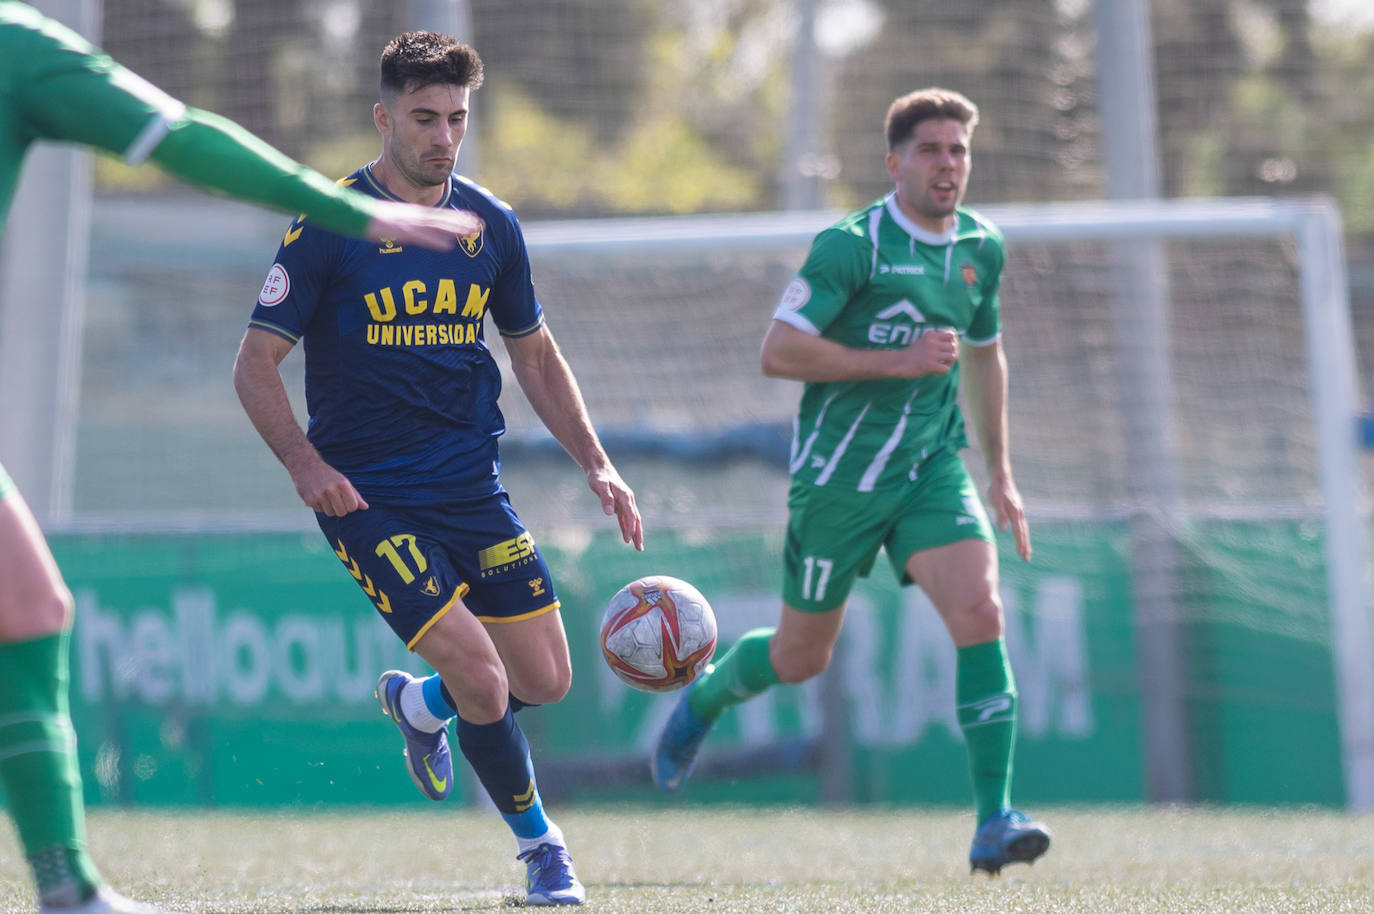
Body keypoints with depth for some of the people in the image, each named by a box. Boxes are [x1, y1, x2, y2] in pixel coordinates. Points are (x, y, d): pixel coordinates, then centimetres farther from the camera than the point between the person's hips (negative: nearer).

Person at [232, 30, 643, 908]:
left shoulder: (491, 225, 6)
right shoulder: (329, 225, -9)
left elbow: (536, 355, 18)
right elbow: (256, 363, -8)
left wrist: (597, 465, 8)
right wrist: (306, 463, -23)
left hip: (472, 487, 5)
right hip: (369, 496, -5)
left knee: (546, 679, 4)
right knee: (481, 678, -16)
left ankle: (419, 704, 35)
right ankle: (539, 841, 7)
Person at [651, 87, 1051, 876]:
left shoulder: (982, 248, 6)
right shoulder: (853, 245, -14)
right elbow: (779, 351, -19)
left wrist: (1001, 473, 23)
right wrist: (898, 361, -23)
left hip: (933, 468, 4)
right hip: (840, 475, -4)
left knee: (980, 613, -19)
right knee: (802, 655, 9)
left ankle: (994, 823, -20)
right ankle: (703, 699, 44)